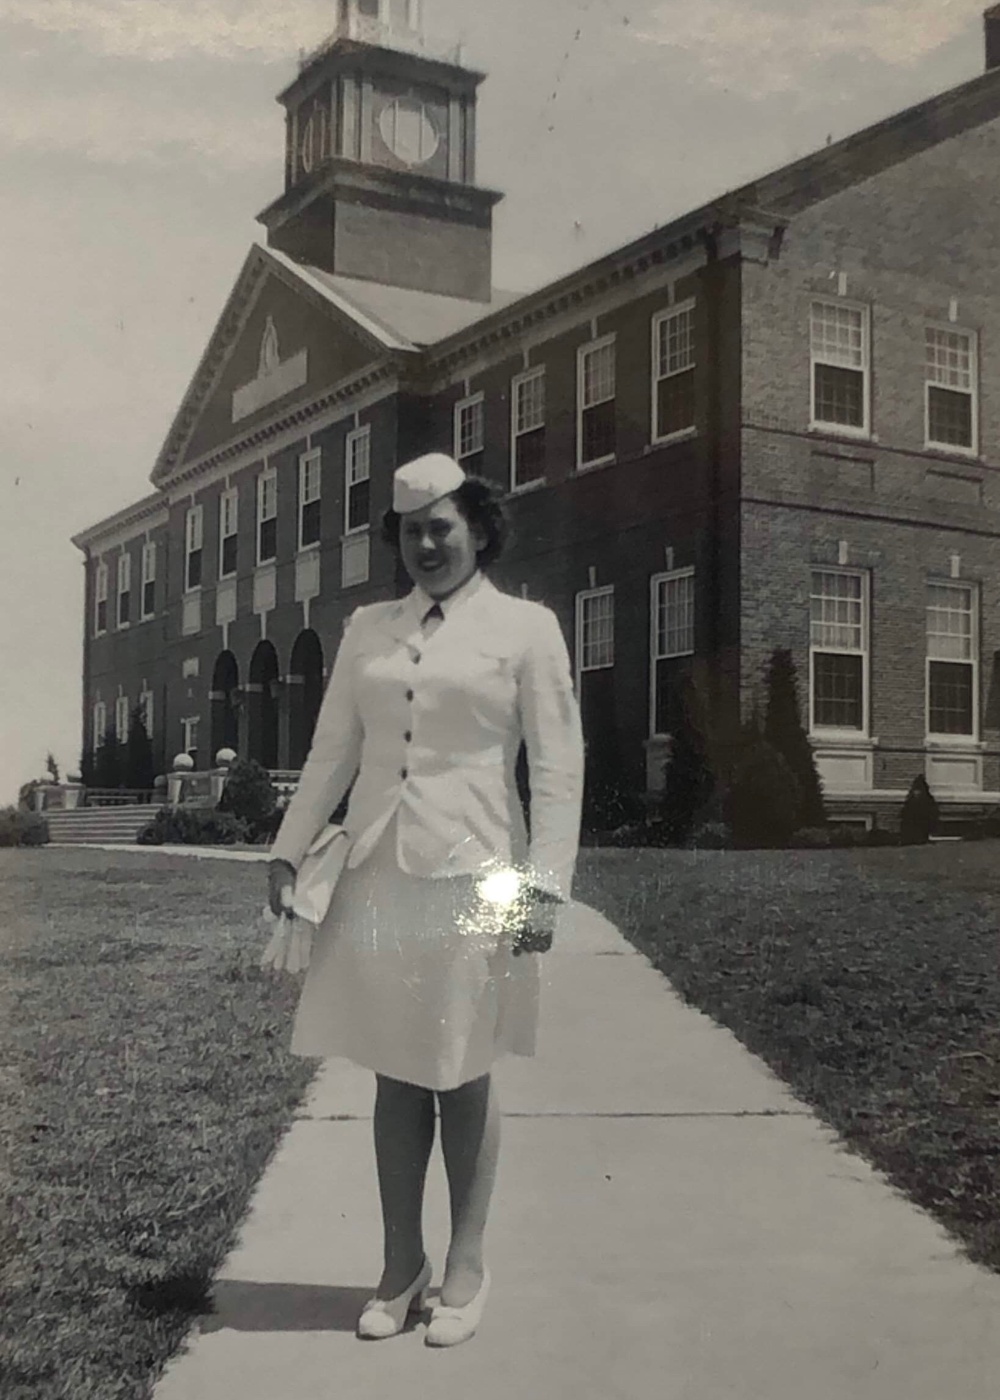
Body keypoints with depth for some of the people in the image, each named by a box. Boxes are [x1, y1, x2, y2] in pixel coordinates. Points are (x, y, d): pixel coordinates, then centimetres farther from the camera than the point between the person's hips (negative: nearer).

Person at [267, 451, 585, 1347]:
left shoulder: (525, 627, 1)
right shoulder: (369, 629, 12)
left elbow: (558, 768, -3)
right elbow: (332, 751, 14)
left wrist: (546, 884, -11)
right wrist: (290, 852, 8)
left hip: (471, 875, -3)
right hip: (377, 874, 4)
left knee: (462, 1076, 5)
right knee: (394, 1074, 9)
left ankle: (466, 1267, 21)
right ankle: (402, 1266, 22)